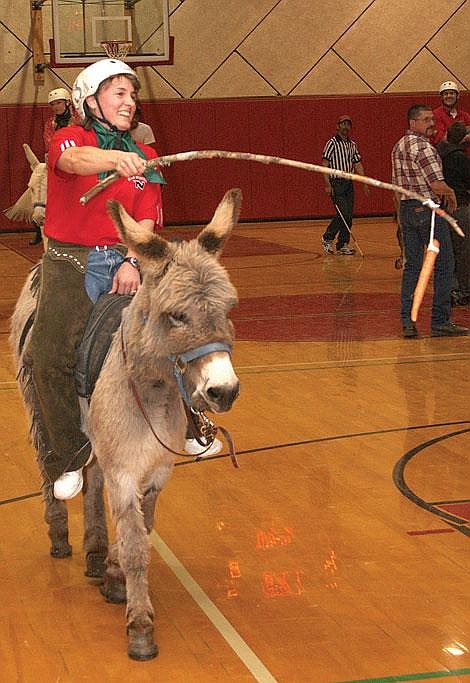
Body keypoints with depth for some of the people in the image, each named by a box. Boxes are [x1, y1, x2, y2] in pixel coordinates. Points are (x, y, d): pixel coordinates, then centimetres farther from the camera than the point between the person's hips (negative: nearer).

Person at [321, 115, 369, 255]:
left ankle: (343, 245, 9)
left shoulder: (352, 145, 13)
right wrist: (327, 184, -18)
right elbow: (325, 164, -10)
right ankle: (327, 238, 3)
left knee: (349, 215, 3)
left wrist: (365, 183, 9)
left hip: (349, 183, 7)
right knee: (343, 213, -13)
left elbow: (358, 165, 17)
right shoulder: (332, 143, -6)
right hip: (336, 183, -7)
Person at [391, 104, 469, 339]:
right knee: (443, 265, 1)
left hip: (406, 210, 9)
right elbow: (437, 185, -20)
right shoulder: (423, 147, -16)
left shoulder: (399, 147, 13)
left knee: (412, 265, 11)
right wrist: (451, 194, -2)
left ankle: (408, 321, 8)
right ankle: (440, 321, 3)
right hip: (428, 209, -9)